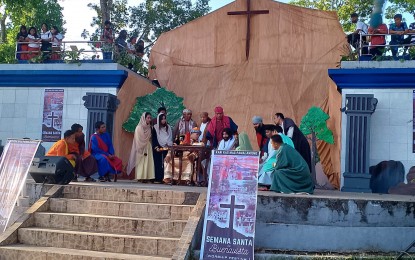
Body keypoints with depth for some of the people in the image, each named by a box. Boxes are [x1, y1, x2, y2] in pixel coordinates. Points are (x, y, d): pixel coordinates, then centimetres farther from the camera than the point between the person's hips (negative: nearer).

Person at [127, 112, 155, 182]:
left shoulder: (149, 128, 12)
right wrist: (142, 150, -13)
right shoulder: (139, 128, -7)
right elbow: (137, 140, -10)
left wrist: (149, 147, 3)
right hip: (141, 148, -6)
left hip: (148, 148, 6)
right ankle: (141, 178, -7)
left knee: (148, 162, -2)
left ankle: (146, 177, -2)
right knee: (141, 162, -8)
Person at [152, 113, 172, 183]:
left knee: (165, 163, -5)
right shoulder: (155, 127, 3)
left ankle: (163, 178, -4)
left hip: (166, 148, 3)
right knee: (158, 163, -5)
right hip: (158, 149, -2)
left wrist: (169, 145, -2)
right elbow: (153, 139, 0)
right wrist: (156, 147, -12)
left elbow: (171, 137, 14)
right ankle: (157, 179, -5)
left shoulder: (168, 127, 14)